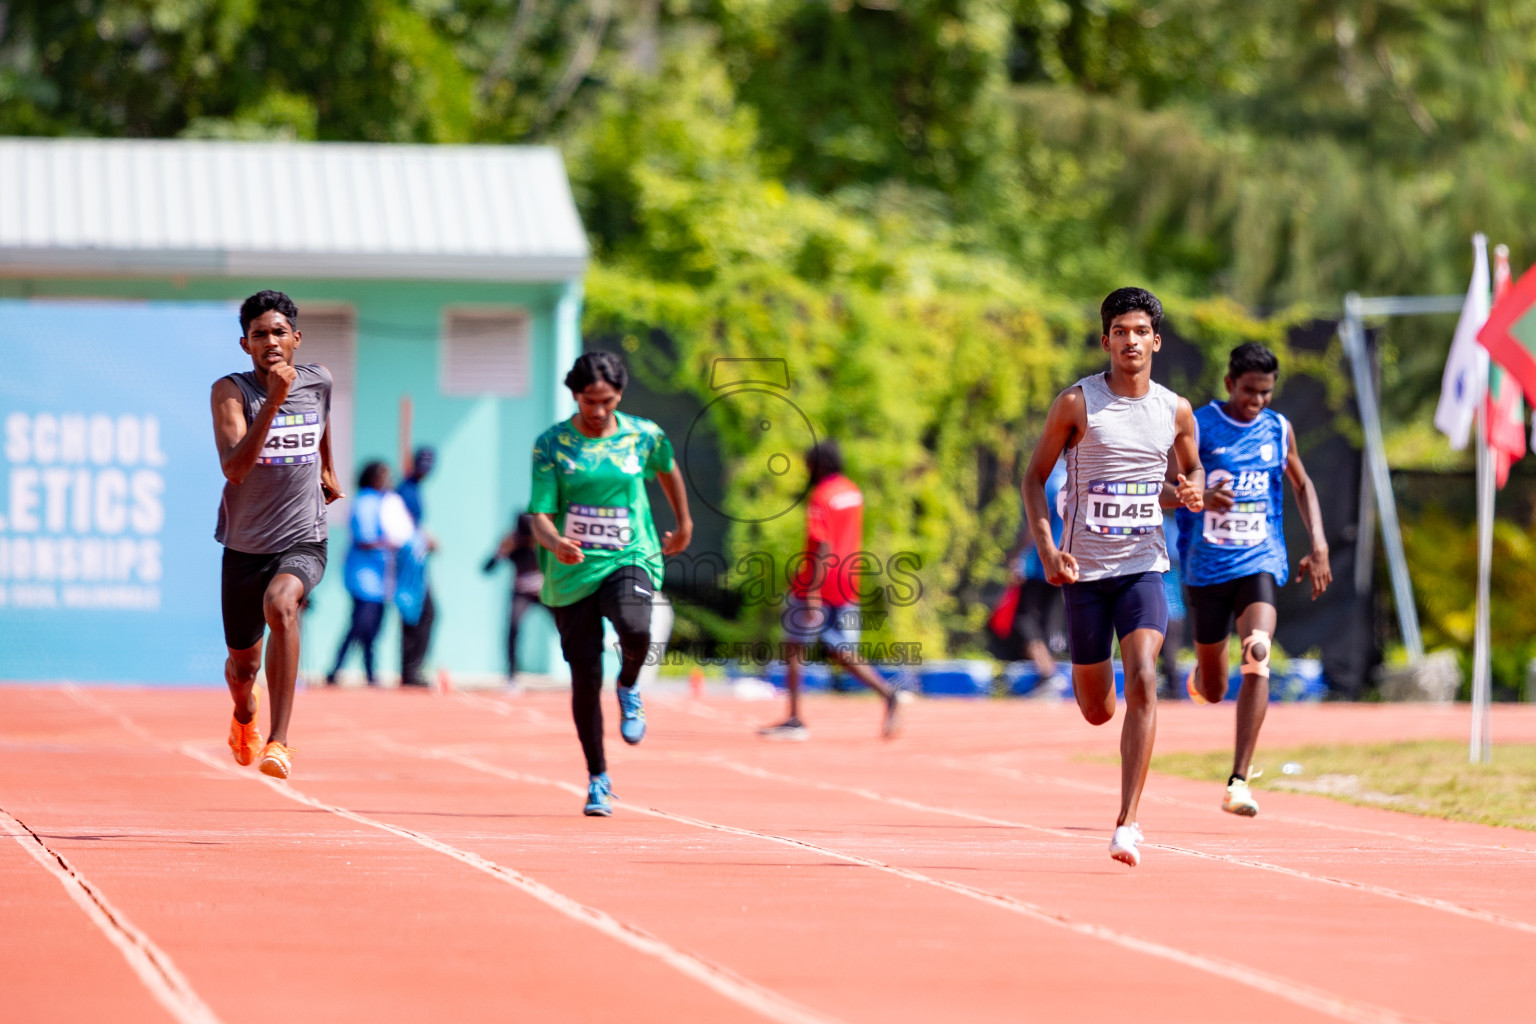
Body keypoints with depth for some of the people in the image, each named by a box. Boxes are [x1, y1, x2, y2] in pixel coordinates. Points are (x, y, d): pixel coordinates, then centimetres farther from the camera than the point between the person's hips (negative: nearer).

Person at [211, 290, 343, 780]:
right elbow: (234, 468, -27)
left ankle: (279, 740, -33)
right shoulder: (231, 391, -12)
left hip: (303, 542, 0)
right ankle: (244, 716, 54)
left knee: (280, 604, -34)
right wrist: (273, 403, -34)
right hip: (244, 546, 0)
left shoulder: (317, 381, -1)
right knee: (242, 663, 14)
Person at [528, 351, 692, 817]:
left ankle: (629, 690, 3)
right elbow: (539, 515, -9)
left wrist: (684, 526, 33)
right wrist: (555, 542, -30)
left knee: (635, 630, -33)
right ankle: (598, 780, 20)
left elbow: (668, 470, 22)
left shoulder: (643, 436, -1)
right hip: (571, 570, 0)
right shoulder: (552, 444, -5)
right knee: (585, 678, 2)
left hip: (629, 558, 0)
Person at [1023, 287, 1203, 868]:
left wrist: (1189, 493, -5)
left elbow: (1192, 470, 20)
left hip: (1143, 565, 1)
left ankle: (1127, 822, -19)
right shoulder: (1077, 403, -5)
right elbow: (1034, 476, 0)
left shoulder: (1175, 411, 3)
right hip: (1085, 569, -1)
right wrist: (1047, 550, -13)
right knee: (1097, 711, 9)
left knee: (1142, 682, -21)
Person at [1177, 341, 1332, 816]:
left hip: (1259, 563, 1)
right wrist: (1200, 496, -26)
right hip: (1208, 565, -1)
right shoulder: (1199, 426, -5)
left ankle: (1239, 782, -26)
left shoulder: (1278, 429, 4)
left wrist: (1319, 544, 8)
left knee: (1258, 656, -25)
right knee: (1213, 692, 9)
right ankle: (1200, 673, 52)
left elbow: (1302, 484, 20)